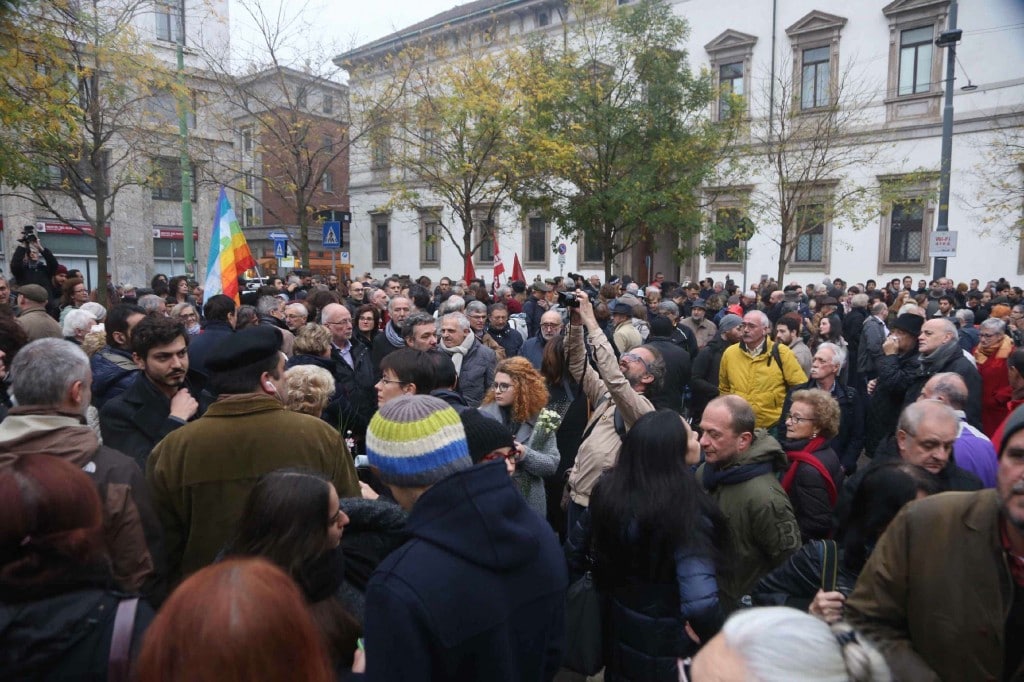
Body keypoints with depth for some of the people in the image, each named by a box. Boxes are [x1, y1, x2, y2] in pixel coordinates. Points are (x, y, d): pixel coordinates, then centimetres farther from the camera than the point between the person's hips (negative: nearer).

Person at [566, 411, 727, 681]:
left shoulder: (607, 492, -12)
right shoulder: (687, 514, -29)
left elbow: (573, 556, 1)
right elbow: (700, 605, -40)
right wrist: (713, 637, -20)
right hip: (665, 653, -4)